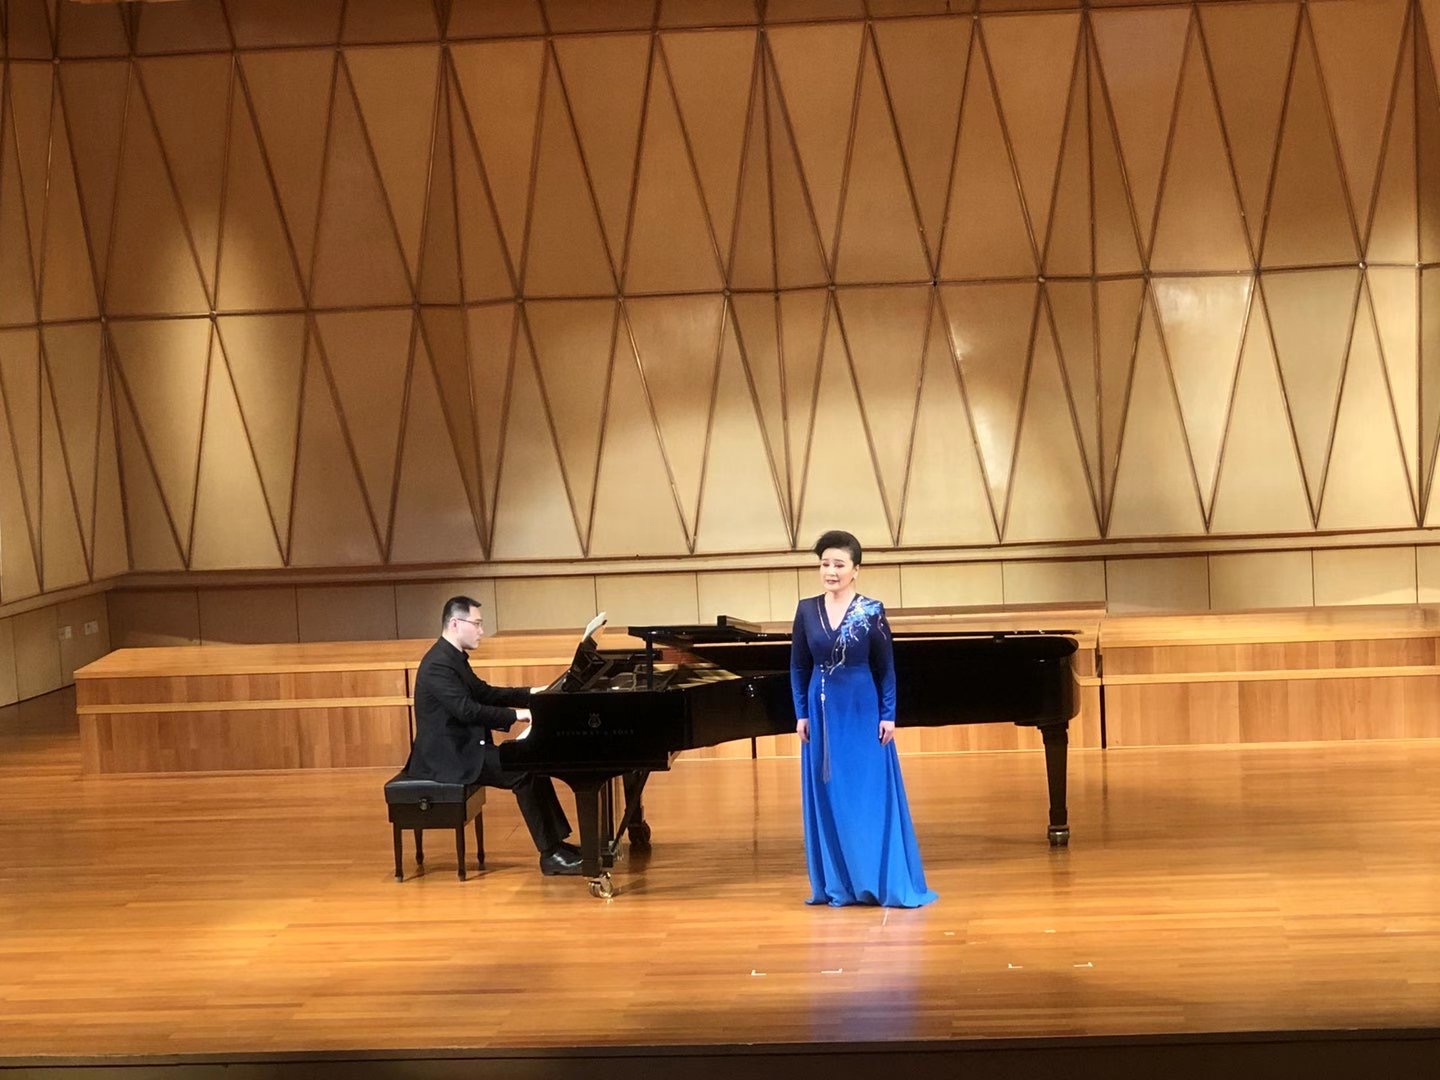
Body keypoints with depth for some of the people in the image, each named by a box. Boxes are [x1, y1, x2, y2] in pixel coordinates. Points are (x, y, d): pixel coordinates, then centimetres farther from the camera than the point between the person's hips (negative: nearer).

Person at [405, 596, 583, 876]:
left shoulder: (453, 658, 12)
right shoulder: (439, 665, -21)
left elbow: (485, 693, 21)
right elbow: (468, 710, -28)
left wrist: (532, 694, 13)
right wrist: (517, 714, -24)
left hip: (462, 748, 11)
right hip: (448, 758, -11)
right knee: (523, 773, -19)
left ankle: (557, 841, 8)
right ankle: (550, 854, -15)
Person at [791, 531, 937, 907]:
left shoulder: (872, 611, -5)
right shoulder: (807, 610, 3)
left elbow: (886, 668, -3)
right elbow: (798, 667, 8)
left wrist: (888, 716, -7)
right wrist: (801, 714, 2)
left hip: (862, 711, -3)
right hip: (823, 712, 3)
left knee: (871, 795, -1)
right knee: (828, 796, 6)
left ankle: (884, 882, 5)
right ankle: (839, 883, 13)